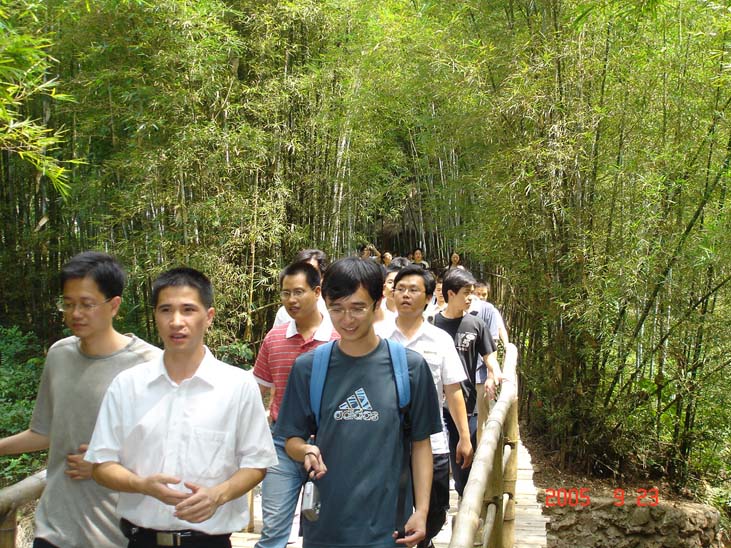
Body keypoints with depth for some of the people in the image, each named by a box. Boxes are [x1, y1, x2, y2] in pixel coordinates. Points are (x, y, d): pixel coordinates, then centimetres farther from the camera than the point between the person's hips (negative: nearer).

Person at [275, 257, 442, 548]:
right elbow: (292, 440, 3)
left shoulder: (410, 366, -5)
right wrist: (306, 451, -18)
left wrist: (421, 510, -5)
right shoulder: (307, 368, -2)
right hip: (323, 524, 1)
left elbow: (420, 442, 1)